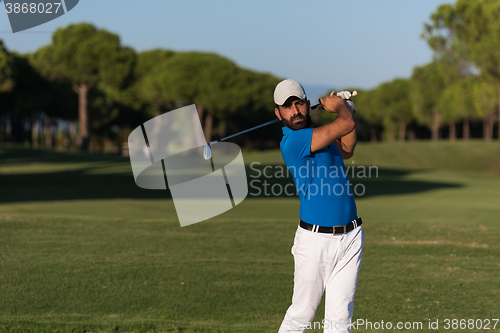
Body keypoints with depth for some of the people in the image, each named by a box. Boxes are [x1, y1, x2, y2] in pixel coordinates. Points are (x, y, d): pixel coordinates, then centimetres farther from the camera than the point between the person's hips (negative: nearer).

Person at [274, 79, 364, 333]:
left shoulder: (317, 134, 13)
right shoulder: (293, 141, -14)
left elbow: (346, 151, 30)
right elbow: (346, 124, -18)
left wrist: (344, 108, 17)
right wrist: (340, 107, 5)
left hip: (350, 236, 7)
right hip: (315, 239, -6)